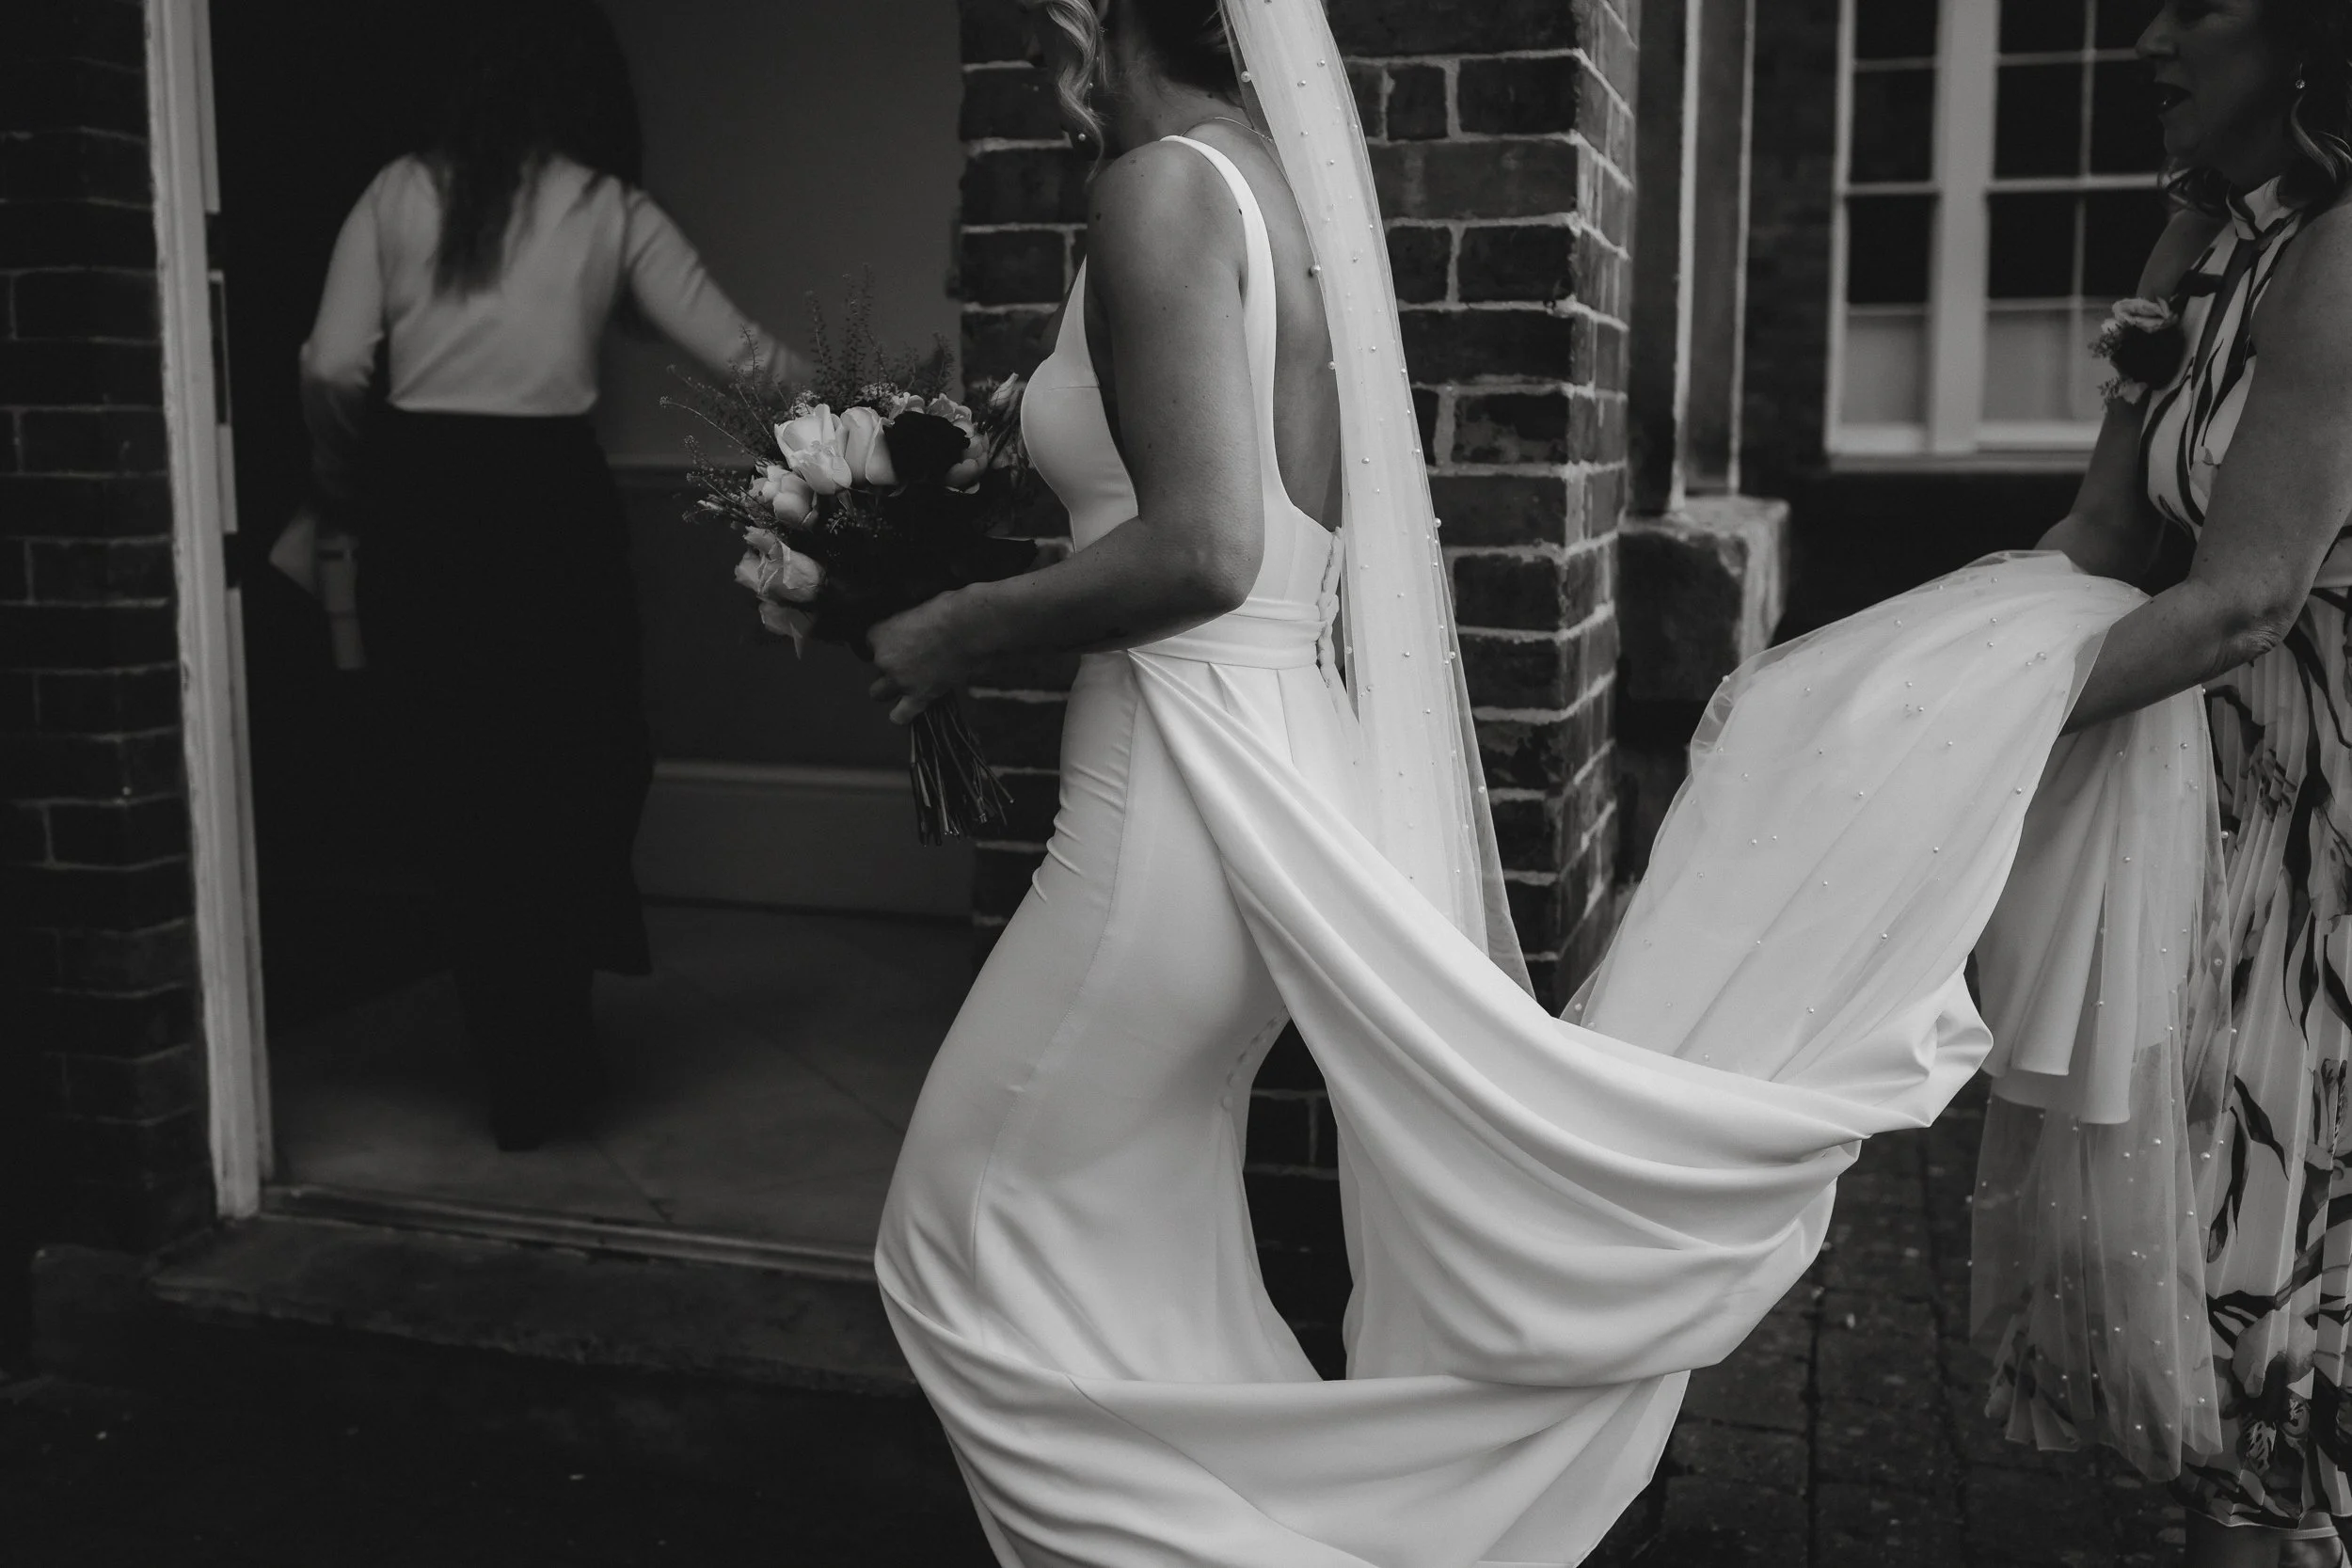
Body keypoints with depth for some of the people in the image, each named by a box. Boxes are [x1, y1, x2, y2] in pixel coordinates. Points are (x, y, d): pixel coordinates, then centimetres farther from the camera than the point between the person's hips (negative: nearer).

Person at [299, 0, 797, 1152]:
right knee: (582, 762, 17)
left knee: (460, 789, 11)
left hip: (420, 504, 2)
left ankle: (524, 1078, 20)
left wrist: (351, 493, 14)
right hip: (552, 499, -1)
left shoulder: (400, 193, 5)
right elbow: (739, 353, 2)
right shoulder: (612, 210, 4)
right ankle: (554, 1052, 22)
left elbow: (331, 372, -2)